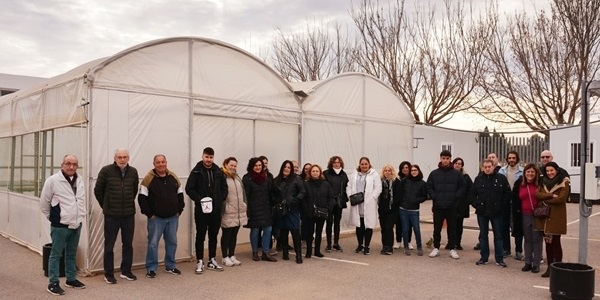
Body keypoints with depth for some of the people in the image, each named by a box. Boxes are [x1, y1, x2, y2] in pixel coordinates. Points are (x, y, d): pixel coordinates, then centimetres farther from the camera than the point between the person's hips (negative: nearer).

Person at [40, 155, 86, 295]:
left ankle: (71, 279, 28)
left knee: (72, 253, 17)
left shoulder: (79, 180, 5)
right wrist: (53, 217, 2)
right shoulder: (52, 180, -13)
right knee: (56, 254, 3)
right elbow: (44, 202, -5)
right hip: (60, 225, -6)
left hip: (76, 224, 6)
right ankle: (53, 283, 12)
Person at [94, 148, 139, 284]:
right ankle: (108, 274, 18)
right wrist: (106, 206, 7)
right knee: (109, 245, 6)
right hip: (111, 215, -3)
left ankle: (126, 271, 25)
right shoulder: (106, 171, -10)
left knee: (128, 244, 12)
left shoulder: (133, 172, 1)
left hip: (129, 214, 3)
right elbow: (98, 191, 0)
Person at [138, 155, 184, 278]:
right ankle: (151, 268, 12)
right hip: (156, 218, -4)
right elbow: (142, 198, -9)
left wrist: (179, 210, 5)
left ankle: (170, 266, 24)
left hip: (173, 217, 4)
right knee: (153, 243, 0)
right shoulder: (148, 179, -8)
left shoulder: (173, 177, 6)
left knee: (172, 242, 11)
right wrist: (149, 214, -12)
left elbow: (180, 195, 13)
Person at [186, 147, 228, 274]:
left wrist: (221, 199, 0)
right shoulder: (196, 171, -5)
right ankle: (200, 261, 12)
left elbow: (224, 187, 14)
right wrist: (199, 199, -17)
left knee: (213, 235, 12)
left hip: (216, 209, 4)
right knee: (201, 236, 3)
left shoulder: (218, 171, 7)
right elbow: (189, 188, -8)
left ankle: (212, 260, 22)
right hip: (201, 209, -4)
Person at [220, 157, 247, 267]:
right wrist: (221, 209, -17)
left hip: (238, 212, 7)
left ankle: (232, 256, 23)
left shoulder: (238, 178, 16)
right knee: (226, 235, 4)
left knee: (234, 235, 13)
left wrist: (245, 207, 16)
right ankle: (225, 257, 14)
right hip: (228, 213, -7)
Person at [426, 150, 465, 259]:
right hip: (438, 206, 1)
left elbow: (462, 187, 2)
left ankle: (452, 249, 18)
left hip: (452, 206, 0)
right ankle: (436, 248, 18)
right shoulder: (434, 173, 3)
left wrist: (455, 197, -8)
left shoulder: (457, 174, 1)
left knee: (452, 228, 7)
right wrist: (434, 197, -7)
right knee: (437, 228, 8)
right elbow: (429, 187, 5)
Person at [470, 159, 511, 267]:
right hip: (482, 212, 2)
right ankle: (484, 257, 19)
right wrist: (476, 205, -3)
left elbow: (508, 194, -1)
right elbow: (472, 194, 7)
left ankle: (499, 259, 14)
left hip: (496, 212, -2)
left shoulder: (501, 178, -3)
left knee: (498, 235, 6)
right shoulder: (478, 179, 2)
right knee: (483, 235, 10)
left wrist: (501, 206, -6)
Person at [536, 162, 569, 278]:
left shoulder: (564, 183, -4)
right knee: (548, 242, 9)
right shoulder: (544, 182, 13)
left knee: (556, 242, -1)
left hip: (556, 217, -5)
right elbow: (537, 194, -1)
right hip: (545, 216, 5)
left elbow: (561, 199, -15)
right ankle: (549, 267, 15)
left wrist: (545, 200, -6)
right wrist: (551, 195, -15)